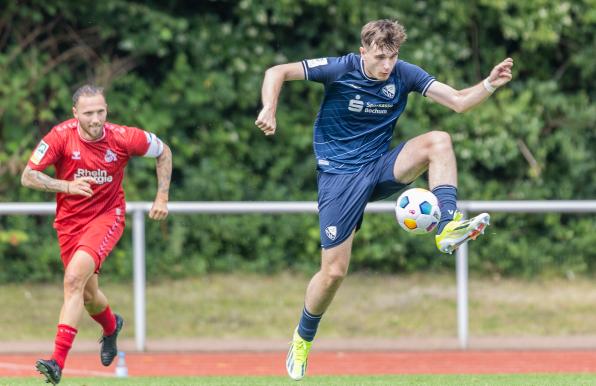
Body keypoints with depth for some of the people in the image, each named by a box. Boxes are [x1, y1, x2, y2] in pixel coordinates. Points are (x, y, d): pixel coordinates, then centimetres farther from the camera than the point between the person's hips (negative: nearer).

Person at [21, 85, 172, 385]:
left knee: (74, 277, -26)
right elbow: (28, 176, -16)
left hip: (107, 216, -3)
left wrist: (162, 197, 0)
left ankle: (58, 362, -29)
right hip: (70, 221, 3)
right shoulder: (61, 136, -16)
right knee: (87, 295, 13)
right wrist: (66, 186, -31)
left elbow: (163, 151, 3)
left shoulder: (123, 138, -15)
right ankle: (111, 326, 52)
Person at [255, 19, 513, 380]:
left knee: (439, 141, -23)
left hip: (380, 169, 3)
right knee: (334, 271, -6)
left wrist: (491, 84, -28)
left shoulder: (403, 74, -7)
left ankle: (449, 227, -33)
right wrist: (269, 111, -27)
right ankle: (303, 338, 20)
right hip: (339, 174, -3)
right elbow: (277, 72, -10)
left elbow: (459, 100, -10)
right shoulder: (340, 69, -14)